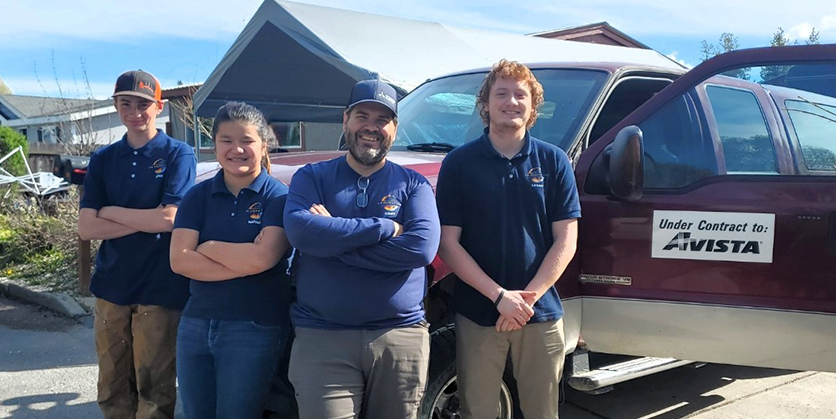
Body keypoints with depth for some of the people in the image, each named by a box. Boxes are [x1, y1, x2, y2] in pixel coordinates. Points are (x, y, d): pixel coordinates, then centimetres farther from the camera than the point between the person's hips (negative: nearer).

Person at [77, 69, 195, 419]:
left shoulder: (177, 154, -2)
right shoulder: (102, 160, 9)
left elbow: (170, 218, -14)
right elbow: (86, 228, -1)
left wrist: (111, 212, -4)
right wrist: (147, 221, -11)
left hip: (159, 289, -4)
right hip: (111, 286, 4)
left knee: (154, 391, 4)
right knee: (112, 389, 12)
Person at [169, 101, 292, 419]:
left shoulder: (279, 197, -6)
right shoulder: (198, 196, 5)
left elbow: (263, 258, -20)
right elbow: (179, 260, -7)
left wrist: (206, 247, -8)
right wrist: (242, 264, -15)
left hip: (255, 329, -4)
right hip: (195, 324, 4)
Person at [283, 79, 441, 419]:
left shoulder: (413, 184, 7)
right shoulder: (311, 177, 7)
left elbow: (423, 247, -11)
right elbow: (299, 230, -13)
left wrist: (333, 238, -12)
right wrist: (385, 228, -12)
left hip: (401, 337, 1)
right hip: (322, 338, -1)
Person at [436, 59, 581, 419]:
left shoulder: (554, 162, 3)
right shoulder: (459, 163, -1)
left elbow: (565, 241, -1)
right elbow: (448, 243, -6)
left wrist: (528, 297, -12)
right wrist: (500, 296, -14)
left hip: (542, 313, 1)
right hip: (477, 315, -1)